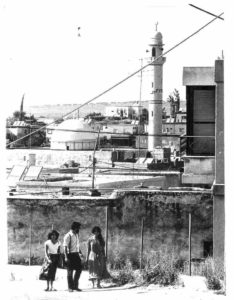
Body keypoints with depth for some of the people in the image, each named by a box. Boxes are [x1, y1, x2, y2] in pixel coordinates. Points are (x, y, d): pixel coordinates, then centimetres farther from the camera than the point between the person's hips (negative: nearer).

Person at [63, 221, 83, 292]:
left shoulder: (76, 235, 11)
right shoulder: (68, 236, -13)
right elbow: (65, 247, -16)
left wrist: (80, 253, 19)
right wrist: (66, 257, -21)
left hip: (76, 254, 7)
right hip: (70, 254, -7)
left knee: (79, 269, 6)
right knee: (70, 271, 1)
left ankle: (75, 285, 17)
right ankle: (70, 287, 9)